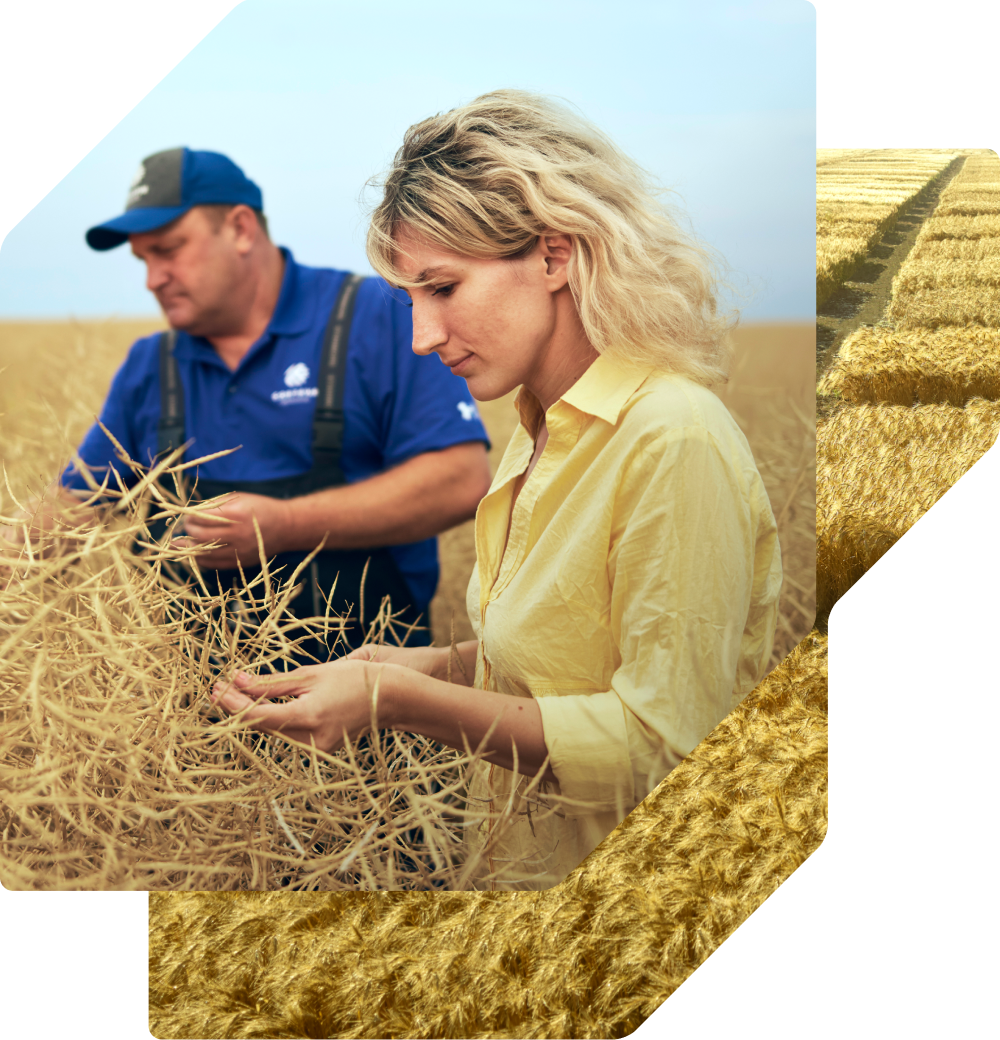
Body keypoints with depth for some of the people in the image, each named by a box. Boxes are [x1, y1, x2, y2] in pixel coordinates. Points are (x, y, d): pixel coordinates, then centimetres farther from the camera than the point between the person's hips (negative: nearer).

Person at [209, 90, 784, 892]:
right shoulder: (544, 433, 8)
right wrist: (422, 669, 1)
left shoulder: (672, 441, -19)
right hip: (521, 863, 7)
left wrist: (399, 700, -22)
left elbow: (663, 745, -21)